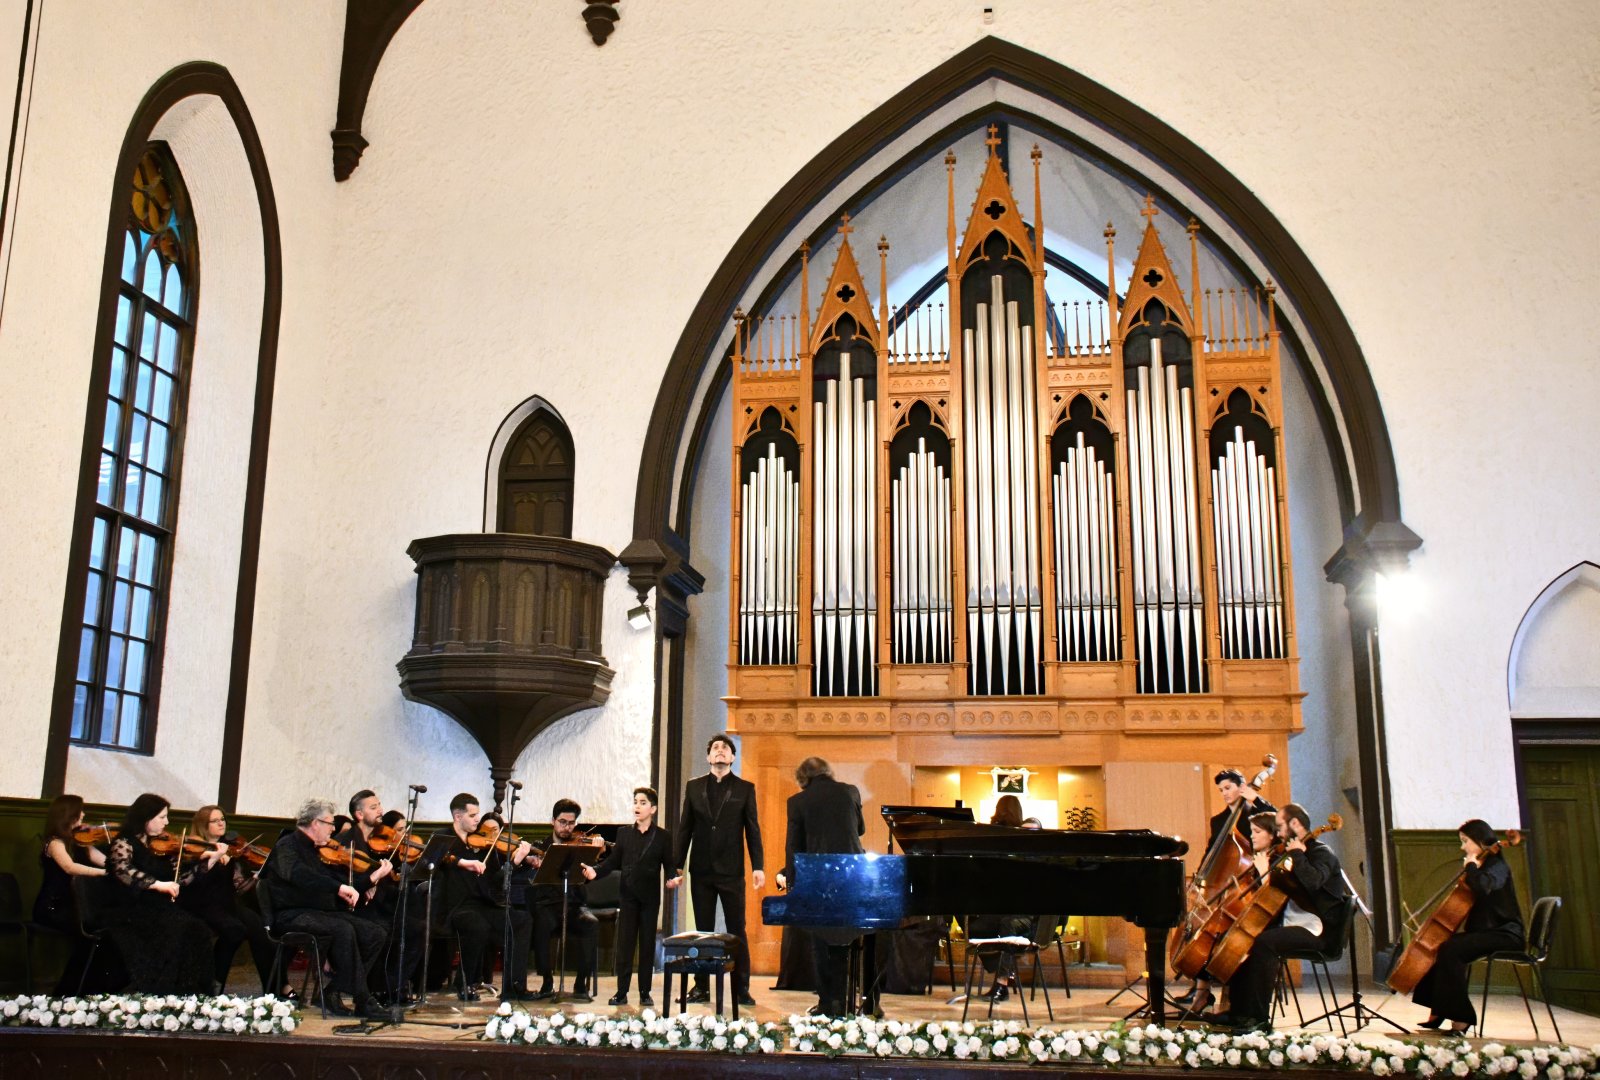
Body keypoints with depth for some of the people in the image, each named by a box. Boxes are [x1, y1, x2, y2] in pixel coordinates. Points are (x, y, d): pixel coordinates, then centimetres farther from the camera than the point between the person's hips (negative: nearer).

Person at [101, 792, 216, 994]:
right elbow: (122, 869, -26)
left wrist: (206, 863, 8)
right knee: (175, 930, -31)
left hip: (158, 910, 6)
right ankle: (158, 995, -25)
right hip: (129, 913, -6)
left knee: (197, 930, -21)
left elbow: (177, 883, 14)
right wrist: (157, 884, -35)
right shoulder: (124, 843, -4)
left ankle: (192, 995, -21)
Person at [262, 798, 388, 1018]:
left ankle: (334, 991, -9)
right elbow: (299, 875, -30)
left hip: (325, 912, 8)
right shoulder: (287, 846, -7)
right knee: (344, 930, -34)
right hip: (294, 915, -8)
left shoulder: (317, 851, 20)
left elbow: (346, 882, 23)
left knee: (377, 934, -11)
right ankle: (361, 1001, -27)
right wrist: (338, 887, -40)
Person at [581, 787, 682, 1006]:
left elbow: (669, 865, 1)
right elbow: (613, 861, 6)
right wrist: (595, 871, -10)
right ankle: (621, 992, 6)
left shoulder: (663, 836, 3)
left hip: (650, 897, -2)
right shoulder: (624, 834, 9)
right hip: (628, 895, 2)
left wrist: (673, 878, -18)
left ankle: (645, 992, 11)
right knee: (624, 944, 1)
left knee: (647, 944, 4)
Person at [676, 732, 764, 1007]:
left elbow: (752, 830, 1)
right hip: (701, 870, 2)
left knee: (737, 931, 0)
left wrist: (758, 866, -7)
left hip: (731, 871, -2)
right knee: (703, 930, 7)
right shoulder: (694, 787, 8)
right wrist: (677, 865, 4)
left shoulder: (745, 788, 3)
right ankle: (701, 986, 14)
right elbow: (685, 828, 9)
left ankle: (741, 989, 5)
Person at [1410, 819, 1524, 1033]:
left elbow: (1483, 887, -33)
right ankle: (1437, 1013, 3)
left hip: (1504, 934, -10)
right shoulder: (1480, 867, 17)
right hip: (1483, 930, 10)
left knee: (1450, 950, -29)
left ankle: (1461, 1017, -24)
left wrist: (1471, 867, -18)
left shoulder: (1497, 866, -11)